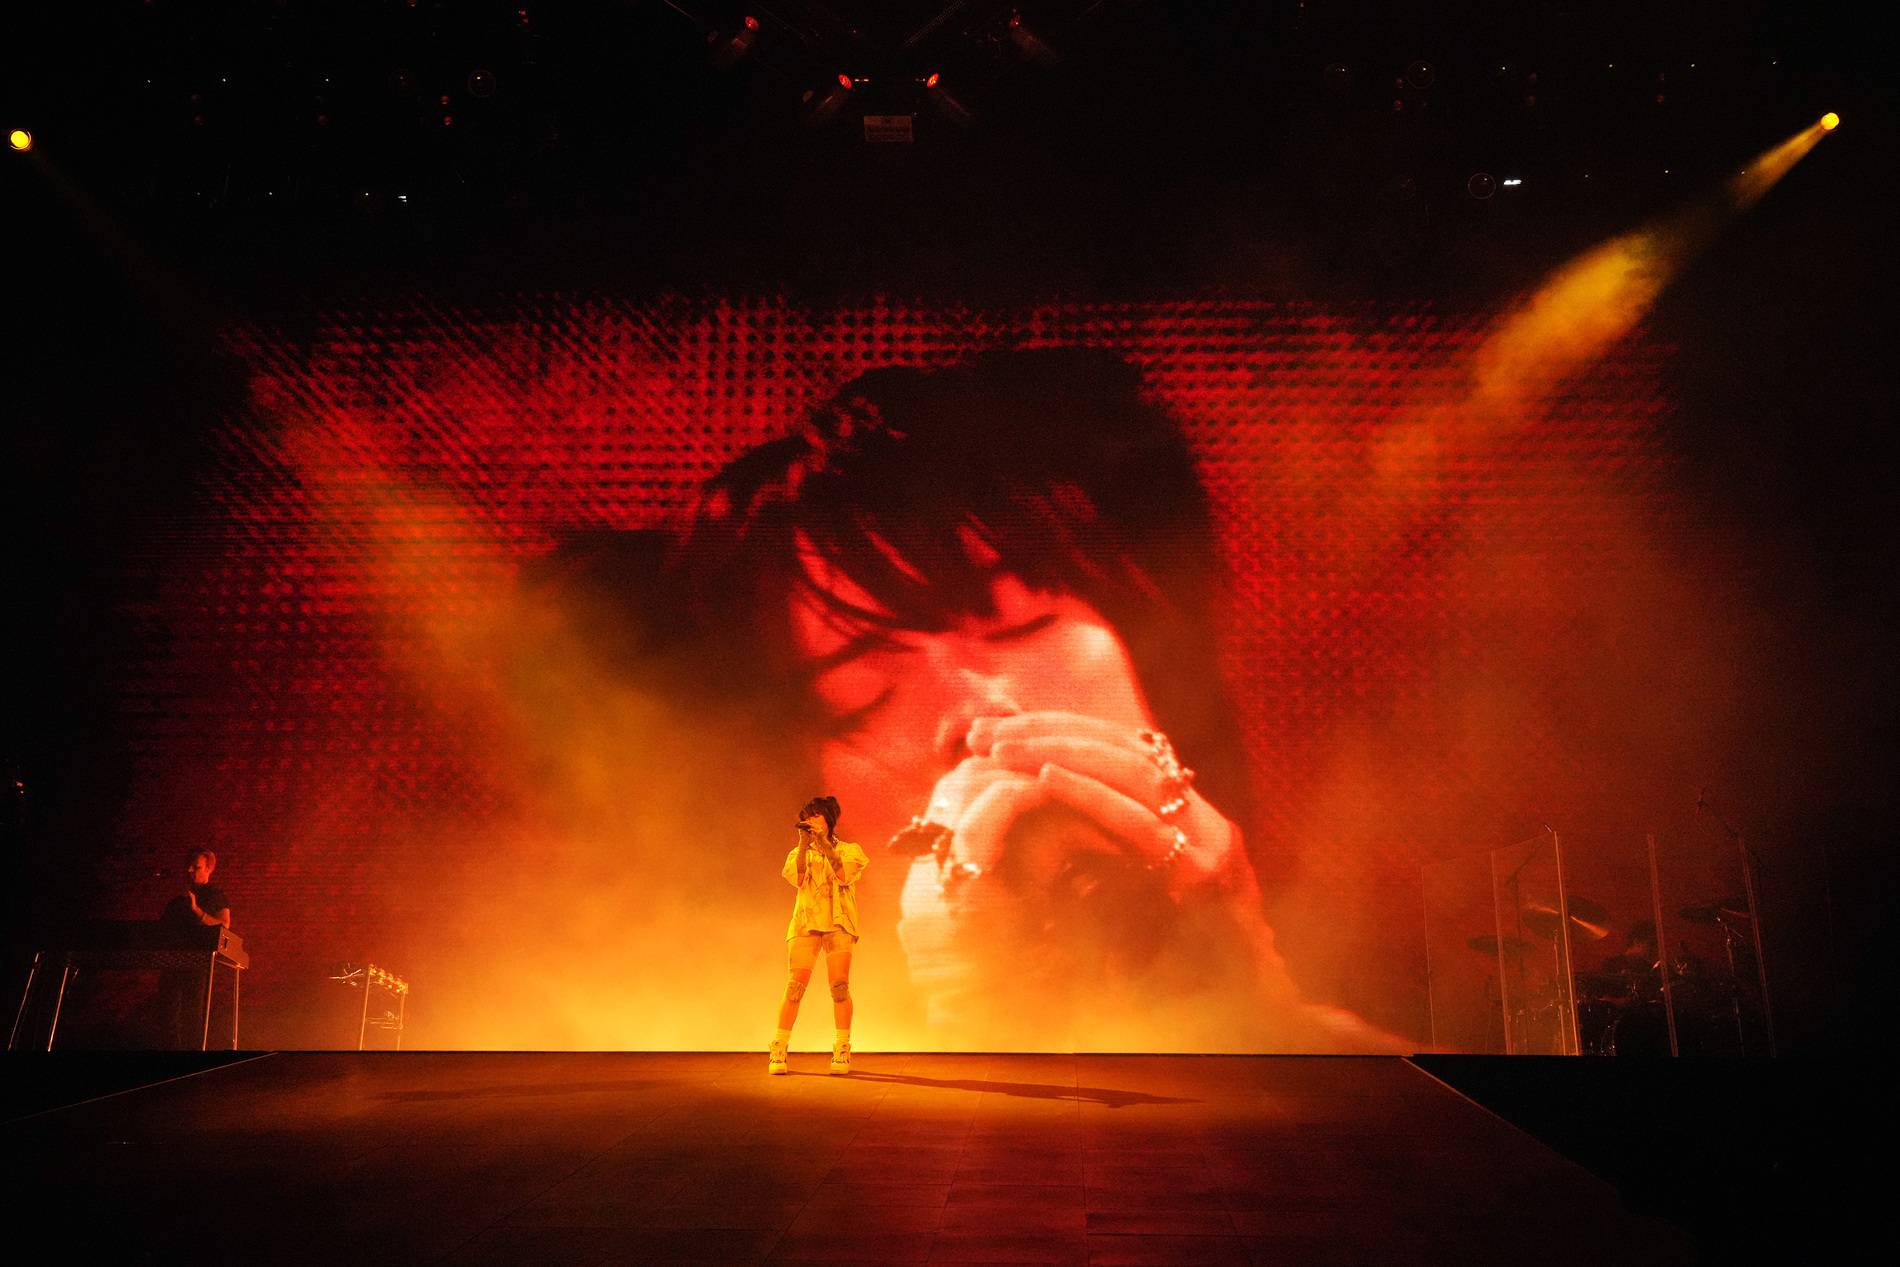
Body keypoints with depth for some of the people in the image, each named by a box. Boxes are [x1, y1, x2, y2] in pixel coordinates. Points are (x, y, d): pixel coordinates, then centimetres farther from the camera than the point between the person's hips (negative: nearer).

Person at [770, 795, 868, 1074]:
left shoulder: (850, 850, 11)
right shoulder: (800, 853, 16)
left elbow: (844, 876, -9)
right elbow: (797, 879, -5)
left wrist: (823, 843, -14)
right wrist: (804, 843, -12)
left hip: (839, 923, -1)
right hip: (806, 922, 1)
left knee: (839, 985, -12)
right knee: (795, 985, -9)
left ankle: (842, 1051, -2)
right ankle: (778, 1051, -4)